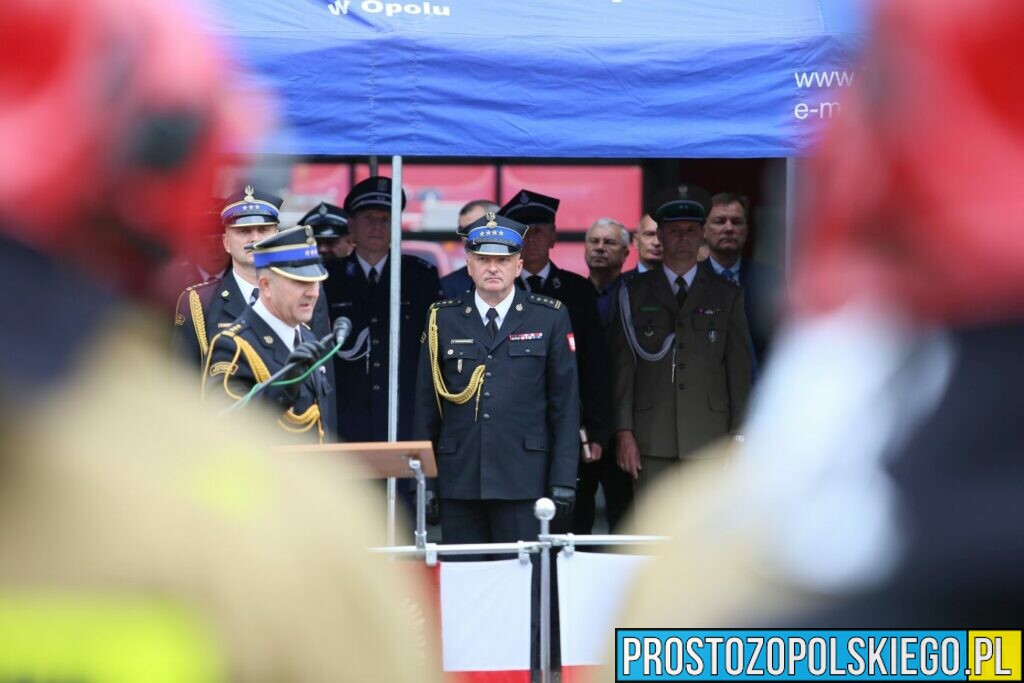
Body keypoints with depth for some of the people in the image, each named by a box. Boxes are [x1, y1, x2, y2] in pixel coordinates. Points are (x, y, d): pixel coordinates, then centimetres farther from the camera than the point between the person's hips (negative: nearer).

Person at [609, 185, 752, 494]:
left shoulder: (726, 296, 12)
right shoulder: (634, 293, 11)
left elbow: (740, 371, 9)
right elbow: (622, 367, 6)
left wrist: (738, 437, 2)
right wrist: (624, 432, -2)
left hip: (709, 441, 0)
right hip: (652, 441, 0)